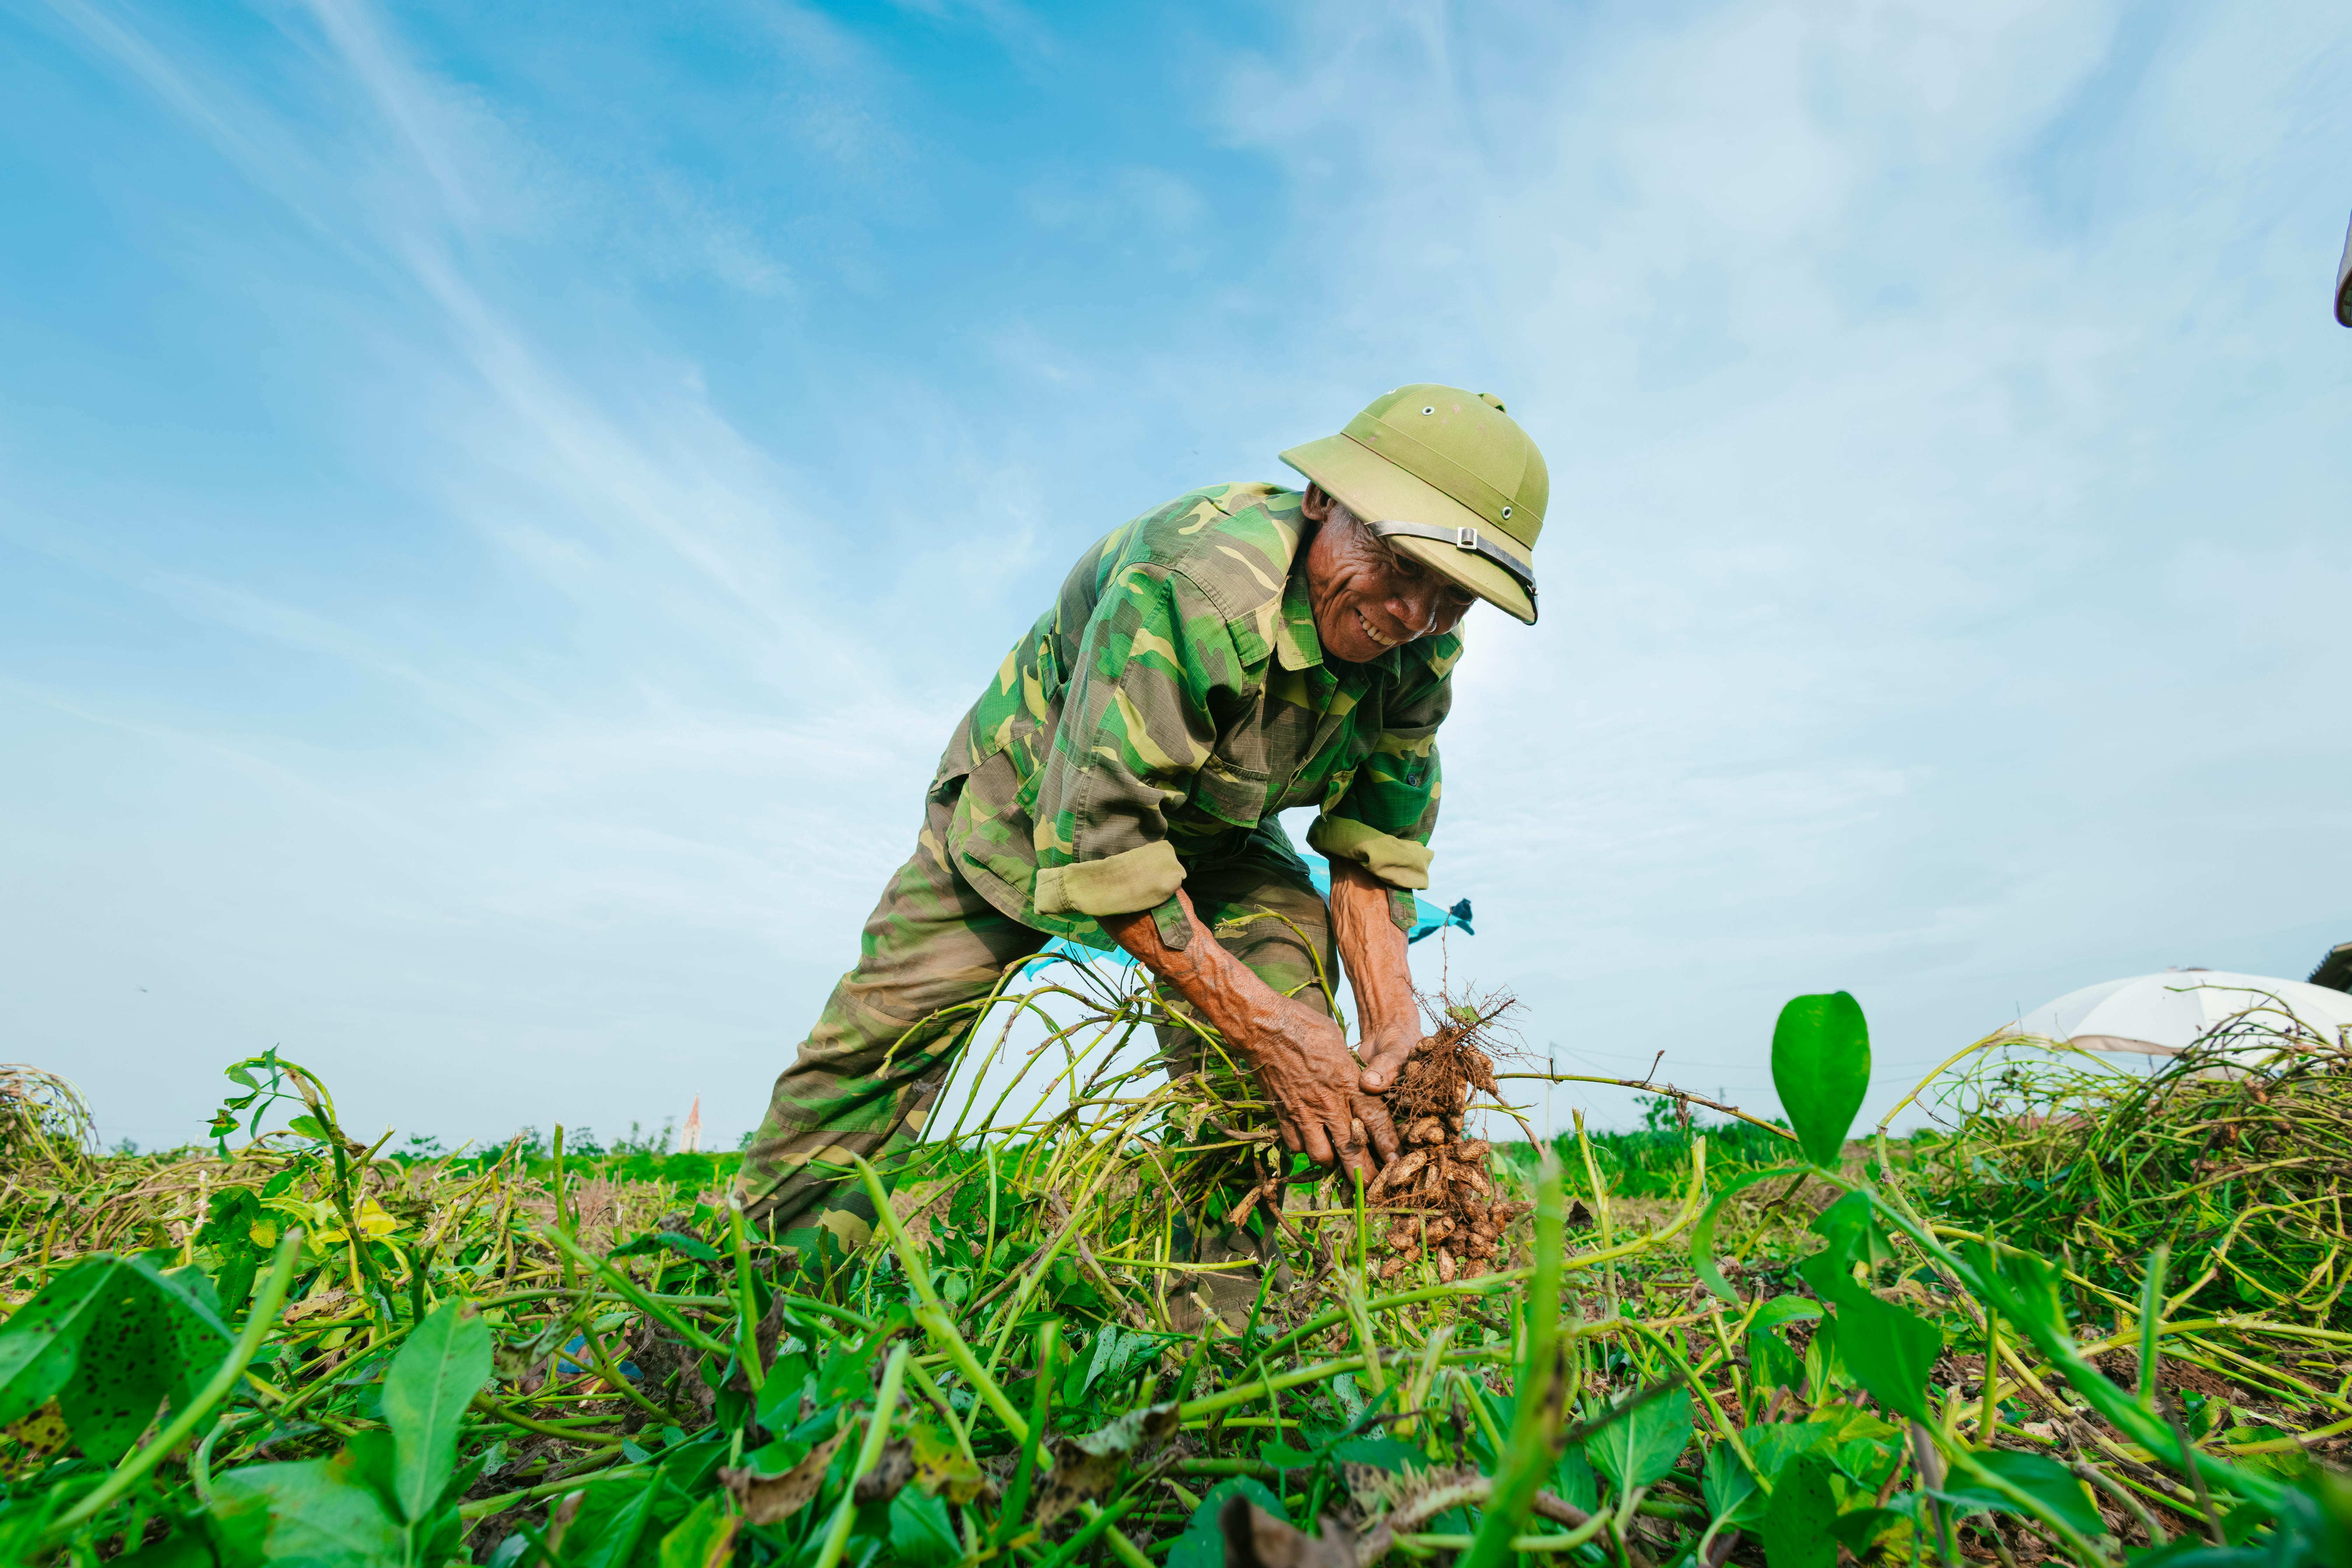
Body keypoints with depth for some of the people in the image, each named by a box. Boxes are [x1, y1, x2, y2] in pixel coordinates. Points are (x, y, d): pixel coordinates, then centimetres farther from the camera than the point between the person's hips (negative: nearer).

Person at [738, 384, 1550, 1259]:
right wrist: (1261, 1026, -40)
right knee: (884, 1033, -3)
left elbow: (1373, 849, -12)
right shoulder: (1189, 580, -40)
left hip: (1209, 831, 5)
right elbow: (1101, 840, -41)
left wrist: (1390, 1020, -27)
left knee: (1287, 941, -21)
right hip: (1033, 797, -4)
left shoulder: (1420, 653, -18)